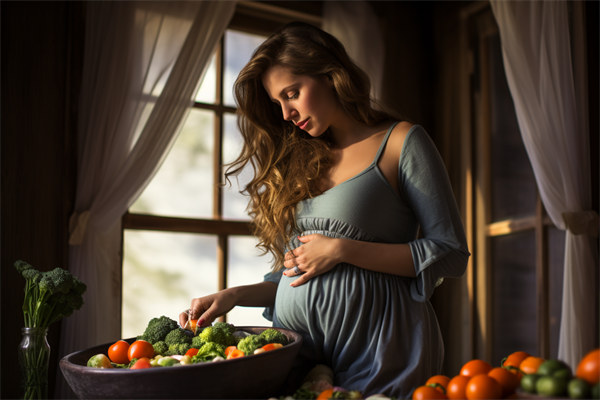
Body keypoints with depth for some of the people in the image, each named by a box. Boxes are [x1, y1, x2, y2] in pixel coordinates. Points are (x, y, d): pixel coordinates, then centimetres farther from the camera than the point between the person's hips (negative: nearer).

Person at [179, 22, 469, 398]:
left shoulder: (400, 142, 0)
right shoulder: (299, 161, 15)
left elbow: (451, 253, -7)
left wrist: (342, 250, -11)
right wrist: (234, 295, 2)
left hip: (375, 349, -5)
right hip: (296, 349, 5)